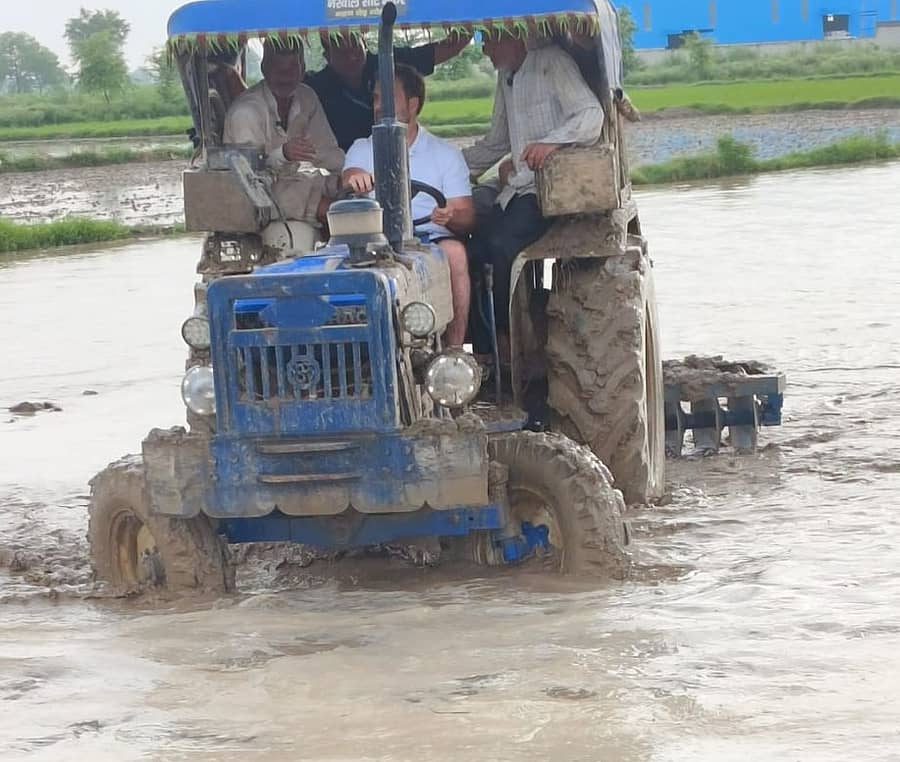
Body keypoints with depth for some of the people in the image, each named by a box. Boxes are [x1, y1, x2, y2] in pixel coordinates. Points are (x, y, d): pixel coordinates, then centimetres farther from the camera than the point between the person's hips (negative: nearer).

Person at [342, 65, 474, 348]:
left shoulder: (446, 154, 16)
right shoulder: (362, 150, 20)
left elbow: (466, 215, 7)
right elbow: (351, 176, -4)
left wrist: (450, 217, -19)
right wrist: (356, 179, -30)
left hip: (432, 239, 0)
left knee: (453, 251, -35)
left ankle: (454, 349, -35)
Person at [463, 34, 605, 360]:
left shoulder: (552, 62, -5)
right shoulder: (506, 77, 21)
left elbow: (591, 116, -17)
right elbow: (494, 143, 29)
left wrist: (551, 142, -33)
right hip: (517, 189, 8)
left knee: (502, 245, -29)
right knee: (472, 250, -12)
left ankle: (507, 337, -15)